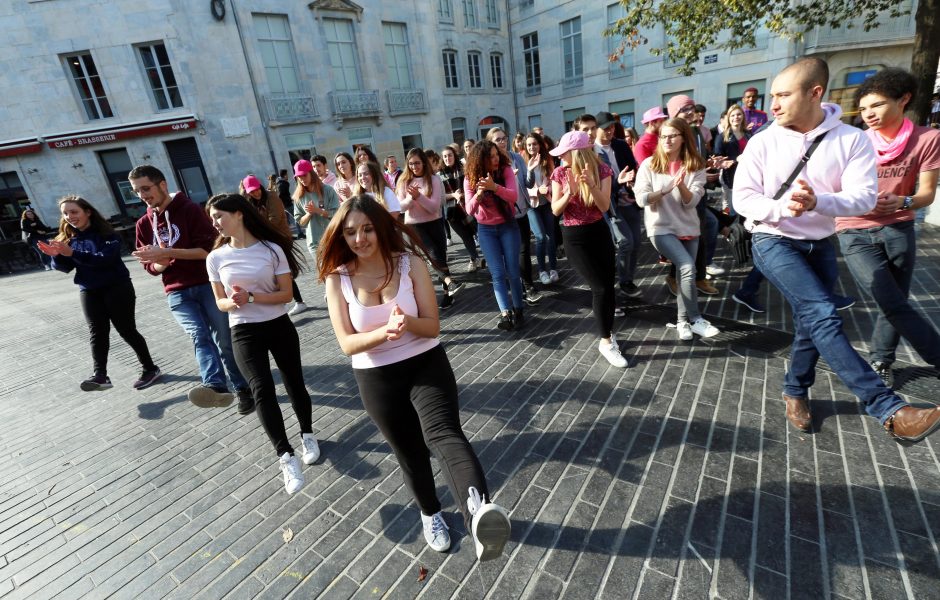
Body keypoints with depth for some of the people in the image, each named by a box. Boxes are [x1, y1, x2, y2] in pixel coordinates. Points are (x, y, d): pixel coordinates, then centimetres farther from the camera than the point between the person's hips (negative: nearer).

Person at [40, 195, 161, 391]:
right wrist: (56, 256, -15)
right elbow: (65, 267, 5)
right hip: (89, 292, 5)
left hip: (116, 288, -5)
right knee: (97, 333, -2)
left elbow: (106, 258, -23)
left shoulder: (106, 234, -9)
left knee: (126, 330, -1)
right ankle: (100, 375, -7)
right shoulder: (69, 238, 8)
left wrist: (72, 253, -29)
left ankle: (150, 369, 10)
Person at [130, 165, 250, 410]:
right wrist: (160, 263, -8)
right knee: (199, 335, -22)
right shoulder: (144, 224, 13)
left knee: (225, 341, 0)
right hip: (177, 293, 3)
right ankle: (215, 386, -39)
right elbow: (150, 266, 15)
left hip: (208, 285, -3)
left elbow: (209, 248, -11)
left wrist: (167, 253, -17)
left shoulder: (191, 209, -2)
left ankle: (243, 388, 13)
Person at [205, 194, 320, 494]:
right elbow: (220, 302, 7)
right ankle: (285, 456, -11)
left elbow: (286, 293, -7)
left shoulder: (272, 249, -7)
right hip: (244, 332, 1)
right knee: (262, 390, -14)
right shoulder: (216, 257, 1)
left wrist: (251, 297, -20)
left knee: (294, 384, 9)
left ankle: (307, 435, 33)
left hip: (279, 326, -1)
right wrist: (233, 303, -16)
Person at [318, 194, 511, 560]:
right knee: (409, 453, 17)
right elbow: (347, 343, -12)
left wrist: (407, 322, -32)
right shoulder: (337, 279, -8)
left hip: (426, 365, -1)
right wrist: (386, 331, -31)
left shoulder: (410, 263, -11)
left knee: (443, 434, -28)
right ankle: (430, 514, 43)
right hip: (375, 379, 2)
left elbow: (433, 326, -10)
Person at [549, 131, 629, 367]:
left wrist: (590, 184, -28)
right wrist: (570, 192, -27)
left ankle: (607, 333, 26)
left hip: (600, 232, 2)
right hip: (574, 237, -2)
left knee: (608, 285, 4)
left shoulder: (602, 170, -7)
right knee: (601, 287, -8)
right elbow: (555, 210, -9)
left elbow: (604, 206, -14)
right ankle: (606, 341, 8)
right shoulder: (560, 173, -6)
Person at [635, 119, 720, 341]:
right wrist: (666, 189, -23)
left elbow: (691, 201, -9)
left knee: (685, 273, 7)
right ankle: (695, 319, -6)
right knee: (688, 268, -20)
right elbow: (641, 199, -10)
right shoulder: (649, 165, -4)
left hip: (688, 228, 3)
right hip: (661, 228, -3)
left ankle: (683, 321, 24)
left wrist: (681, 185, -27)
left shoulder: (695, 166, 0)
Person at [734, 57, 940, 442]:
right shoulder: (762, 142, -7)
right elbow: (743, 198, -9)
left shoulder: (852, 140, -4)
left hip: (820, 244, 3)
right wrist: (781, 208, -27)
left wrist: (817, 202, -30)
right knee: (823, 315, -19)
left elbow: (864, 197, -11)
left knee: (812, 321, 12)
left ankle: (795, 390, 34)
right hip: (773, 241, -3)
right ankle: (889, 410, -13)